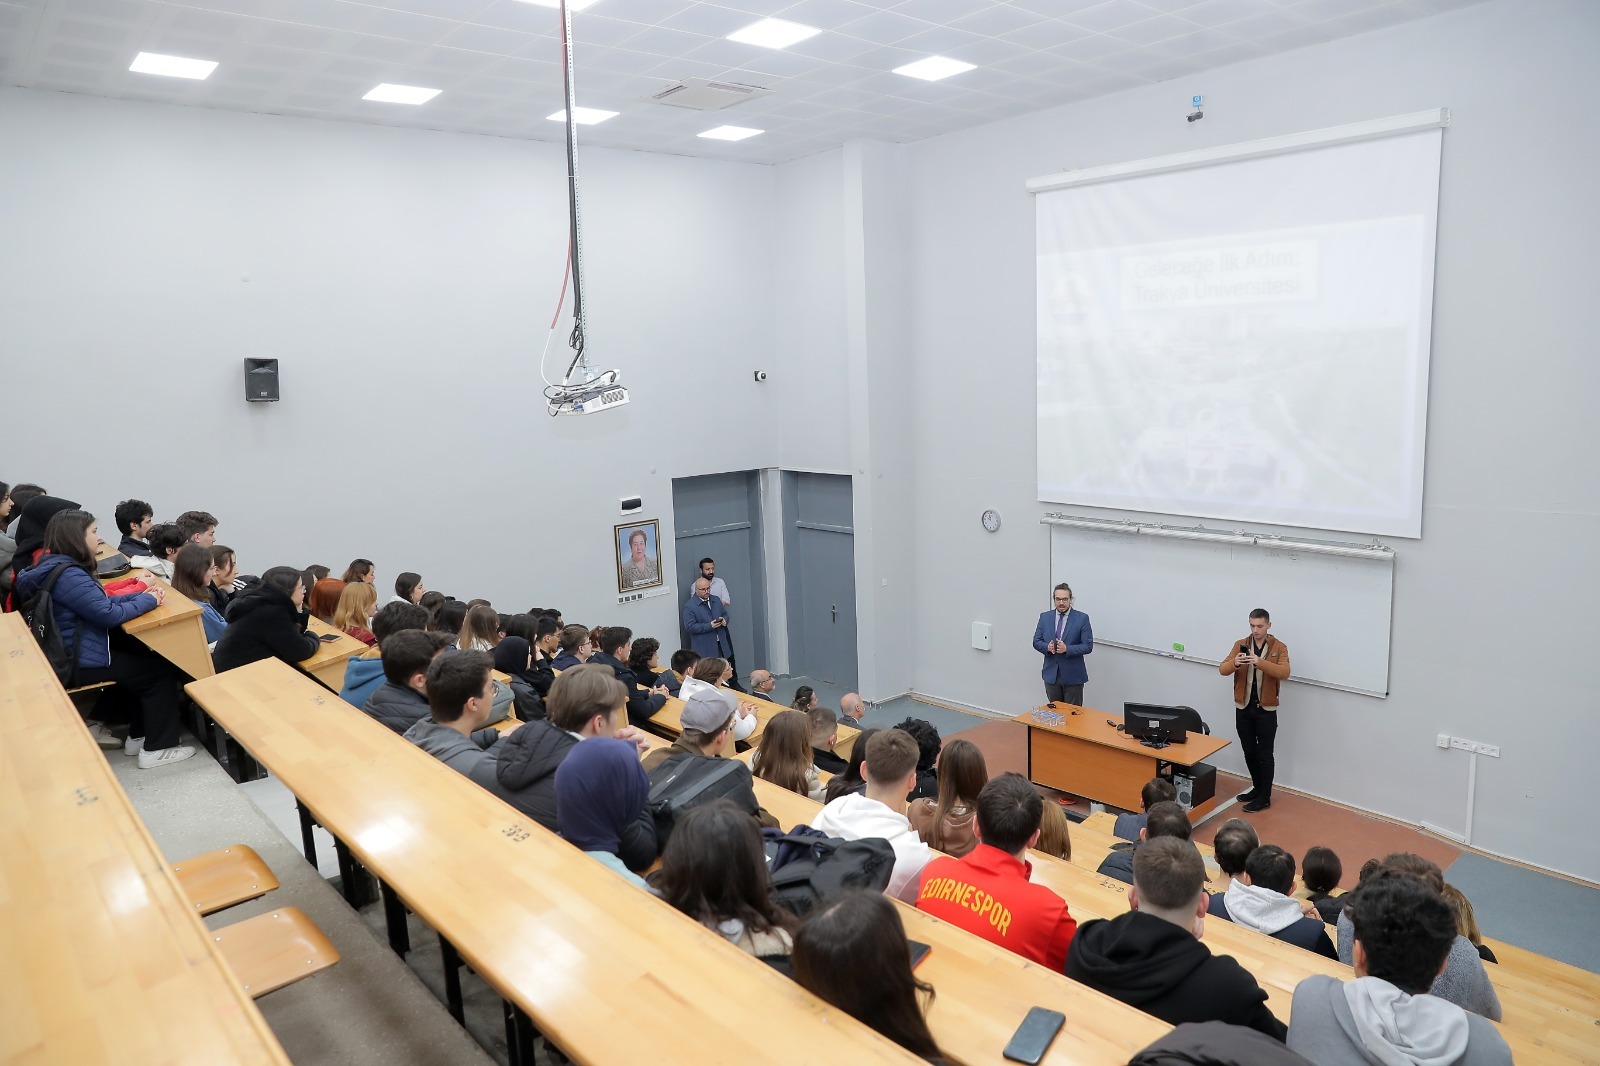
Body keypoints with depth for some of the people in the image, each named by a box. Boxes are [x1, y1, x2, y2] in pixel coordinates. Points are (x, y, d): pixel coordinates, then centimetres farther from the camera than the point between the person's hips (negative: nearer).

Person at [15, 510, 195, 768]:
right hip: (78, 664, -10)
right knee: (161, 670, -3)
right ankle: (156, 749, 2)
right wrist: (148, 601, -11)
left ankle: (138, 736, 22)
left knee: (149, 655, 17)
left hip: (73, 653, 10)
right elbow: (110, 614, -26)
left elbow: (101, 601, 13)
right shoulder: (68, 575, -25)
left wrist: (142, 594, 1)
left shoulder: (58, 566, 9)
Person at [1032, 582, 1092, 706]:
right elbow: (1036, 642, 7)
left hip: (1073, 675, -3)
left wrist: (1067, 648, -22)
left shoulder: (1082, 618, -5)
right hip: (1051, 673, 3)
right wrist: (1047, 647, -14)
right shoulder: (1045, 617, 5)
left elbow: (1088, 646, -8)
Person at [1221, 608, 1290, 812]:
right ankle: (1257, 787, 30)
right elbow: (1223, 669, -5)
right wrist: (1234, 663, -28)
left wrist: (1260, 662, -36)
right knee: (1249, 751, 14)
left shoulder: (1279, 647, -5)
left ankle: (1265, 797, 11)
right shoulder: (1240, 645, 3)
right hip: (1243, 708, 3)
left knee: (1265, 754, 2)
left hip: (1266, 710, -3)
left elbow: (1284, 673, -21)